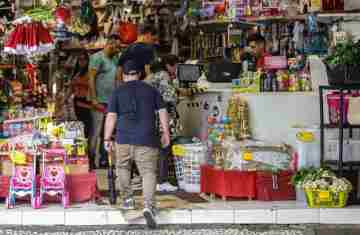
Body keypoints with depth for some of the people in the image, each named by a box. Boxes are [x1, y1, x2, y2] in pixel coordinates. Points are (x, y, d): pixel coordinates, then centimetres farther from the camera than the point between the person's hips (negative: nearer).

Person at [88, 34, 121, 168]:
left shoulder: (115, 59, 17)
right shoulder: (97, 57, -7)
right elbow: (91, 78, -13)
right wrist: (94, 99, -18)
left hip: (111, 102, 8)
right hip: (100, 102, -8)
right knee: (96, 133, -5)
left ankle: (104, 160, 17)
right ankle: (91, 159, 1)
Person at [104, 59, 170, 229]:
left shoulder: (118, 92, 7)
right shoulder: (151, 90, 10)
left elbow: (111, 117, 1)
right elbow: (162, 112, 8)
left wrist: (107, 139, 3)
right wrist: (166, 133, 15)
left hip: (124, 139, 0)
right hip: (147, 139, 0)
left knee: (122, 167, 24)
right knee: (148, 172, -1)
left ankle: (128, 198, 23)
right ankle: (148, 205, -18)